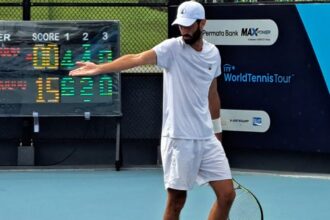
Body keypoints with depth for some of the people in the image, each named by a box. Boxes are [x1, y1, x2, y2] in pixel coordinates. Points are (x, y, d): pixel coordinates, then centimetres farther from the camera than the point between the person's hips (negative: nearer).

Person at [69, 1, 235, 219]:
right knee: (176, 201, 0)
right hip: (178, 138, -5)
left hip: (207, 138, 5)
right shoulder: (173, 48, -10)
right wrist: (100, 68, -41)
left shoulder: (213, 53, 7)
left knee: (227, 194, 3)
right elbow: (137, 58, -26)